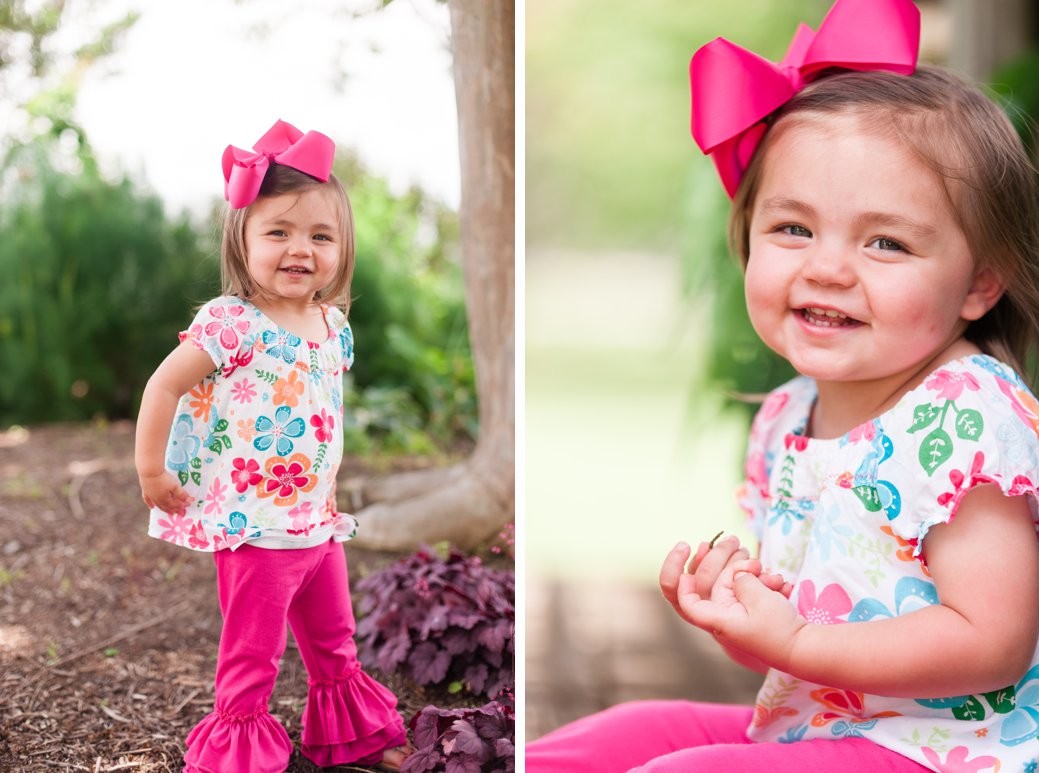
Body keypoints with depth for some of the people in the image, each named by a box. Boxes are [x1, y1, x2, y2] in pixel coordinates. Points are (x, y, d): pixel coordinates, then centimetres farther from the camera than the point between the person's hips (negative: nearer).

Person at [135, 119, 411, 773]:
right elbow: (164, 386, -16)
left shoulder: (332, 324, 3)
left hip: (319, 520, 7)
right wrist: (152, 472, -14)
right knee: (253, 657, 5)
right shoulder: (232, 324, -19)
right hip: (254, 525, -7)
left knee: (335, 642, 22)